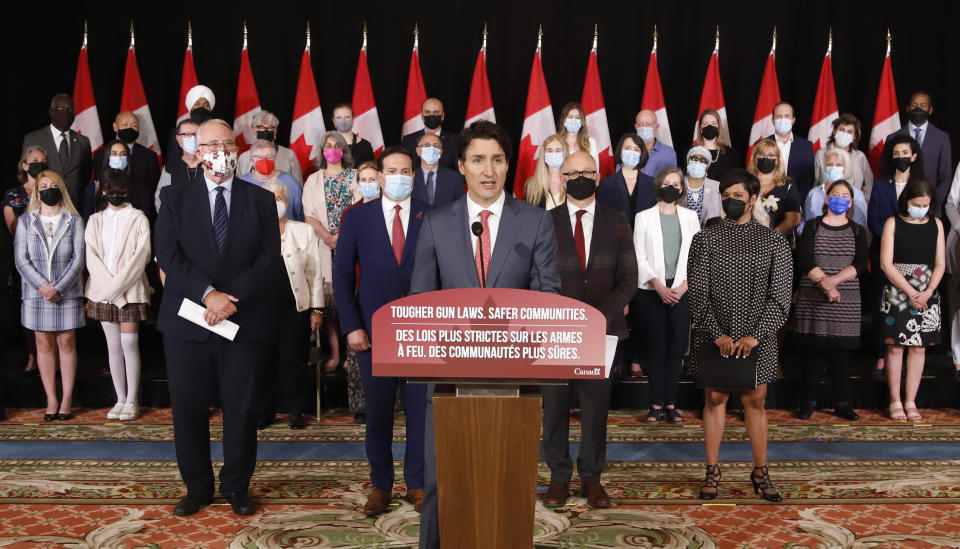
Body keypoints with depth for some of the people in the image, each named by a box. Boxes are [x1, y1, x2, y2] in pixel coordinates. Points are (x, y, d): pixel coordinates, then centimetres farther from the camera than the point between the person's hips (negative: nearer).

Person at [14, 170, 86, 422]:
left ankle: (67, 399, 6)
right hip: (36, 293, 1)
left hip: (67, 293, -1)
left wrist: (58, 288, -13)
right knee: (44, 344, 4)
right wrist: (43, 286, -12)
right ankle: (51, 400, 9)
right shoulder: (26, 221, 8)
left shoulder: (74, 221, 4)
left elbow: (78, 259, -3)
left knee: (66, 343, 1)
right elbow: (21, 259, 1)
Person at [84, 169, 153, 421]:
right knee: (113, 346, 6)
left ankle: (132, 401, 0)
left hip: (131, 291, -3)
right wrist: (108, 286, -10)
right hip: (103, 292, 4)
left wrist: (117, 285, -13)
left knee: (129, 344, -7)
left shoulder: (139, 219, 1)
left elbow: (141, 256, -7)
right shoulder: (95, 221, 12)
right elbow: (92, 258, 4)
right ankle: (120, 399, 12)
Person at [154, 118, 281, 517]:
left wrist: (232, 297, -14)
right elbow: (167, 253, -4)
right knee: (188, 408, 7)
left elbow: (270, 259, -1)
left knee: (241, 408, 5)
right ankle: (197, 488, 24)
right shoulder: (174, 198, 7)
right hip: (187, 320, 1)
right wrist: (207, 293, -17)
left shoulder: (261, 200, 7)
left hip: (245, 321, 0)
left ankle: (236, 486, 22)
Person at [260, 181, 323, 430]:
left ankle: (295, 411, 15)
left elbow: (315, 273, 7)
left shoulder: (305, 231, 8)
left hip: (296, 308, 0)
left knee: (294, 361, 2)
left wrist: (317, 309, 2)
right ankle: (265, 412, 17)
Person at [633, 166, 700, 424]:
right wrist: (659, 286, -10)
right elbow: (639, 257, 0)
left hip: (682, 291, 1)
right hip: (651, 292, -1)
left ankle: (671, 403, 7)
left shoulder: (690, 217, 12)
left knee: (677, 345, 0)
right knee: (655, 346, 0)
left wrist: (684, 285, -6)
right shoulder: (644, 217, 6)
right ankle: (656, 403, 6)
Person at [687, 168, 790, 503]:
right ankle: (712, 471, 16)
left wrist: (754, 336, -15)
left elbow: (780, 297, -4)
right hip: (714, 337, 0)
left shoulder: (774, 242, 3)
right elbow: (698, 293, -3)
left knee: (755, 401, 7)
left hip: (757, 339, 0)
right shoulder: (705, 239, 3)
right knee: (715, 398, 6)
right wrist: (718, 334, -14)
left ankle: (760, 472, 20)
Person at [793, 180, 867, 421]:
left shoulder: (858, 231, 11)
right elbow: (804, 260, -6)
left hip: (846, 301, 1)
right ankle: (808, 401, 9)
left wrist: (831, 280, -16)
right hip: (812, 300, -1)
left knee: (841, 351, 2)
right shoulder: (812, 226, 6)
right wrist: (826, 284, -16)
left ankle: (842, 403, 11)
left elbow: (860, 265, -2)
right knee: (813, 349, 1)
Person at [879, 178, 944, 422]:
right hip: (897, 291, -3)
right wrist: (911, 292, -12)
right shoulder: (893, 223, -1)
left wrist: (928, 291, -10)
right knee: (895, 346, -1)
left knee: (919, 347, 4)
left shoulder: (936, 224, 8)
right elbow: (886, 264, -7)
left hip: (927, 294, 3)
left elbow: (940, 264, 5)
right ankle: (895, 402, 8)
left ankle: (910, 402, 11)